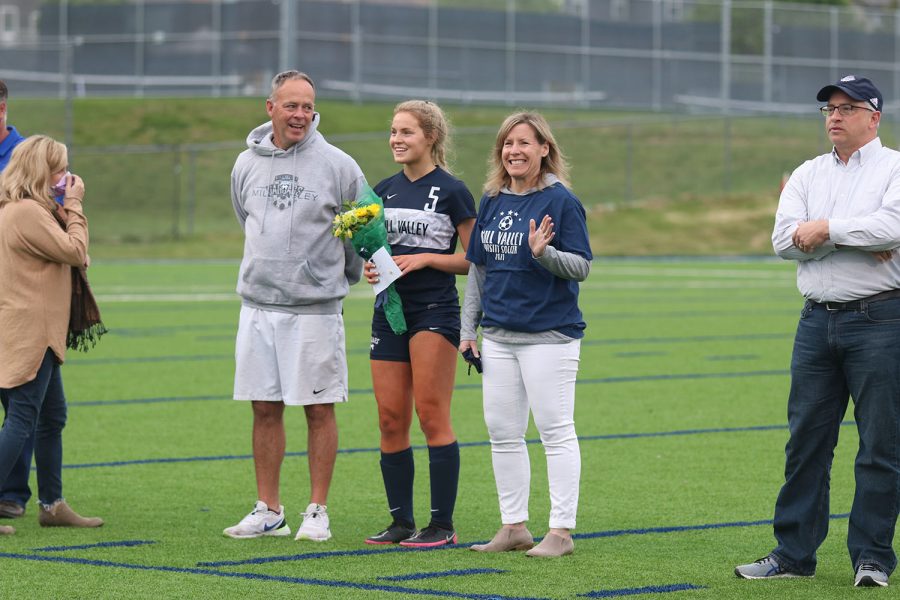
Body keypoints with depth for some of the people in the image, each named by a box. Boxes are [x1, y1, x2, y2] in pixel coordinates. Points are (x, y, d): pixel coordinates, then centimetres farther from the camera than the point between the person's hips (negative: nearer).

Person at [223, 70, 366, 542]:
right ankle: (268, 511, 14)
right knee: (265, 409, 7)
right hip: (258, 304, 4)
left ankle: (317, 512, 7)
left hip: (314, 307, -4)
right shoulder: (246, 165, 8)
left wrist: (341, 274, 13)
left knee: (319, 410, 0)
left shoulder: (337, 165, -4)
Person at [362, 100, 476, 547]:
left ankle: (442, 524, -2)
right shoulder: (384, 190, 13)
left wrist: (425, 258, -16)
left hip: (435, 311, -6)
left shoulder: (451, 191, -5)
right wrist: (370, 266, 0)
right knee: (390, 421, 4)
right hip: (390, 311, 6)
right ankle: (401, 521, 12)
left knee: (432, 417, -7)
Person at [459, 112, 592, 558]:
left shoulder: (560, 200, -7)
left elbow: (582, 267, -9)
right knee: (502, 433, 9)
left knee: (556, 432, -3)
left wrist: (543, 252, -27)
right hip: (498, 337, 7)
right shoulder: (491, 201, 11)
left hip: (549, 336, -7)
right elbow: (477, 269, 17)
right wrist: (468, 330, 14)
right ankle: (514, 526, 18)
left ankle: (561, 530, 1)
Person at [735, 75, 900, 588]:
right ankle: (794, 552, 12)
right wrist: (858, 241, -12)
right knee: (806, 439, 6)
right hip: (818, 320, 5)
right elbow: (785, 240, -1)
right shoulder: (808, 175, 14)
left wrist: (824, 228, -12)